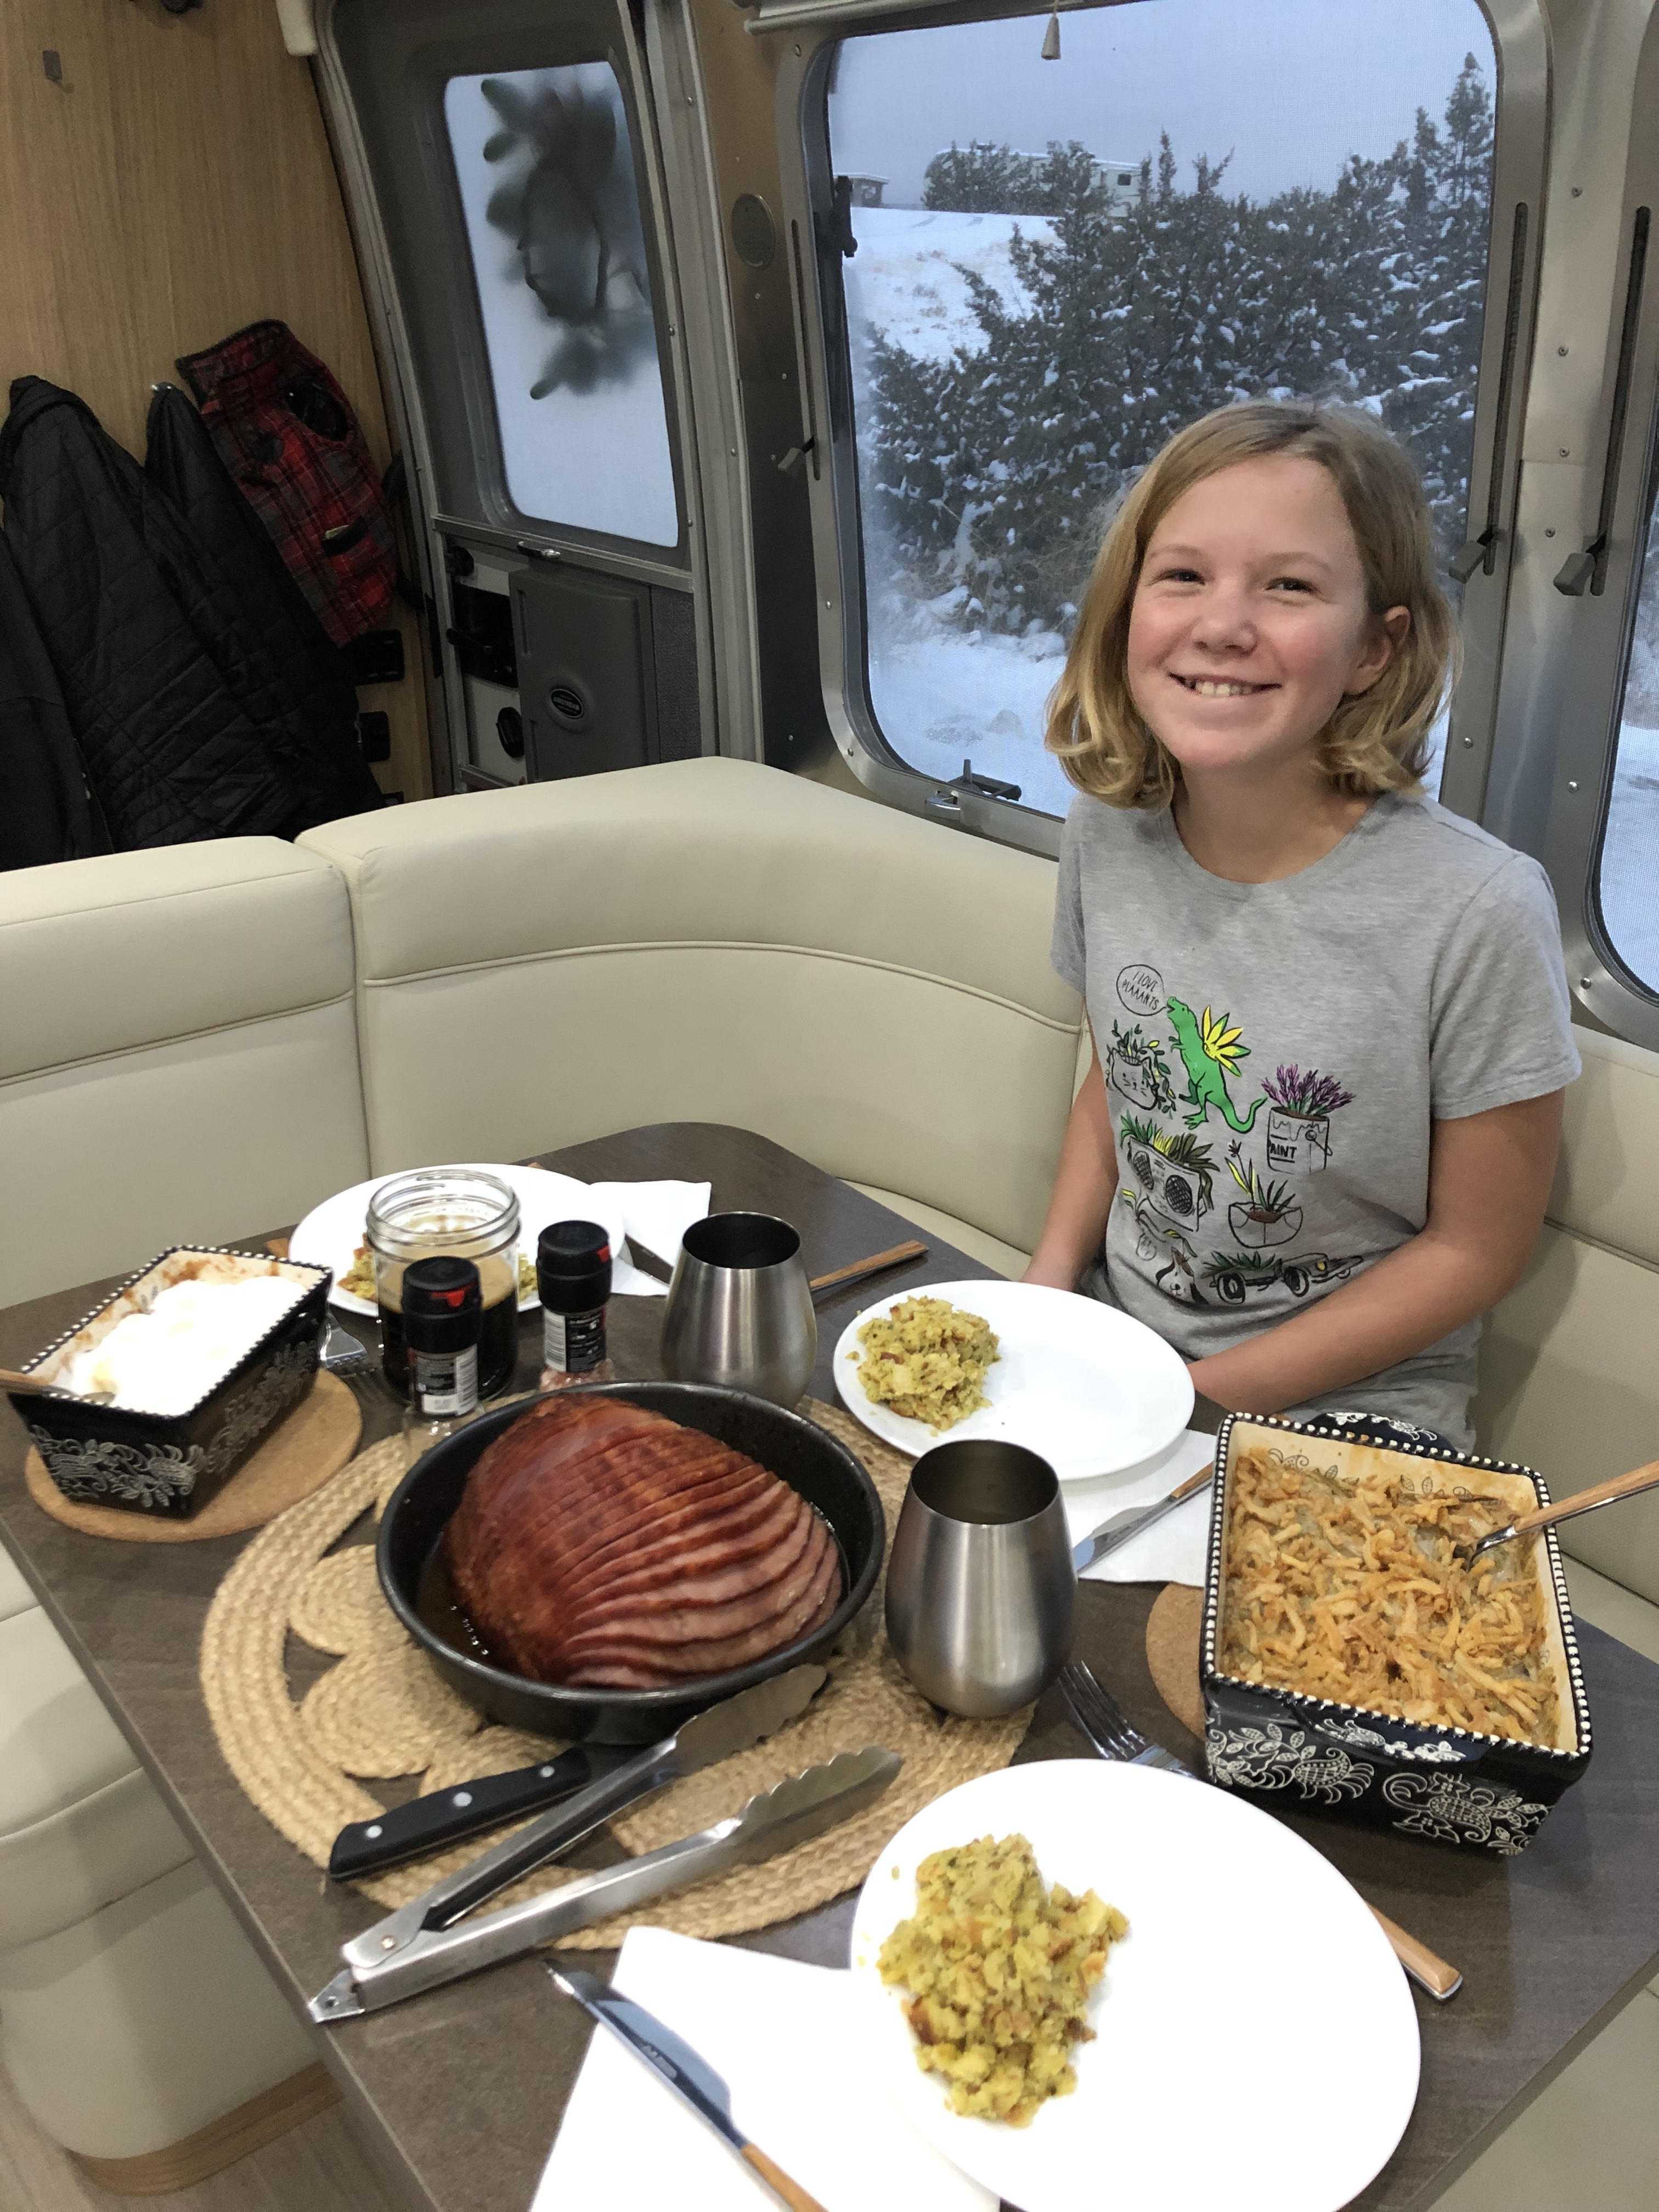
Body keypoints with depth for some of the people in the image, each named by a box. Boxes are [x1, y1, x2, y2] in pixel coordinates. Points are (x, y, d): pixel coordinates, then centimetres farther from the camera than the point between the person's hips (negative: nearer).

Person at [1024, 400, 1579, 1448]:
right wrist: (1048, 1286, -4)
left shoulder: (1480, 912, -22)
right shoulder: (1106, 832, -6)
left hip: (1345, 1404, -4)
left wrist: (1201, 1396, -15)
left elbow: (1475, 1247, -12)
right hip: (1116, 1337, 4)